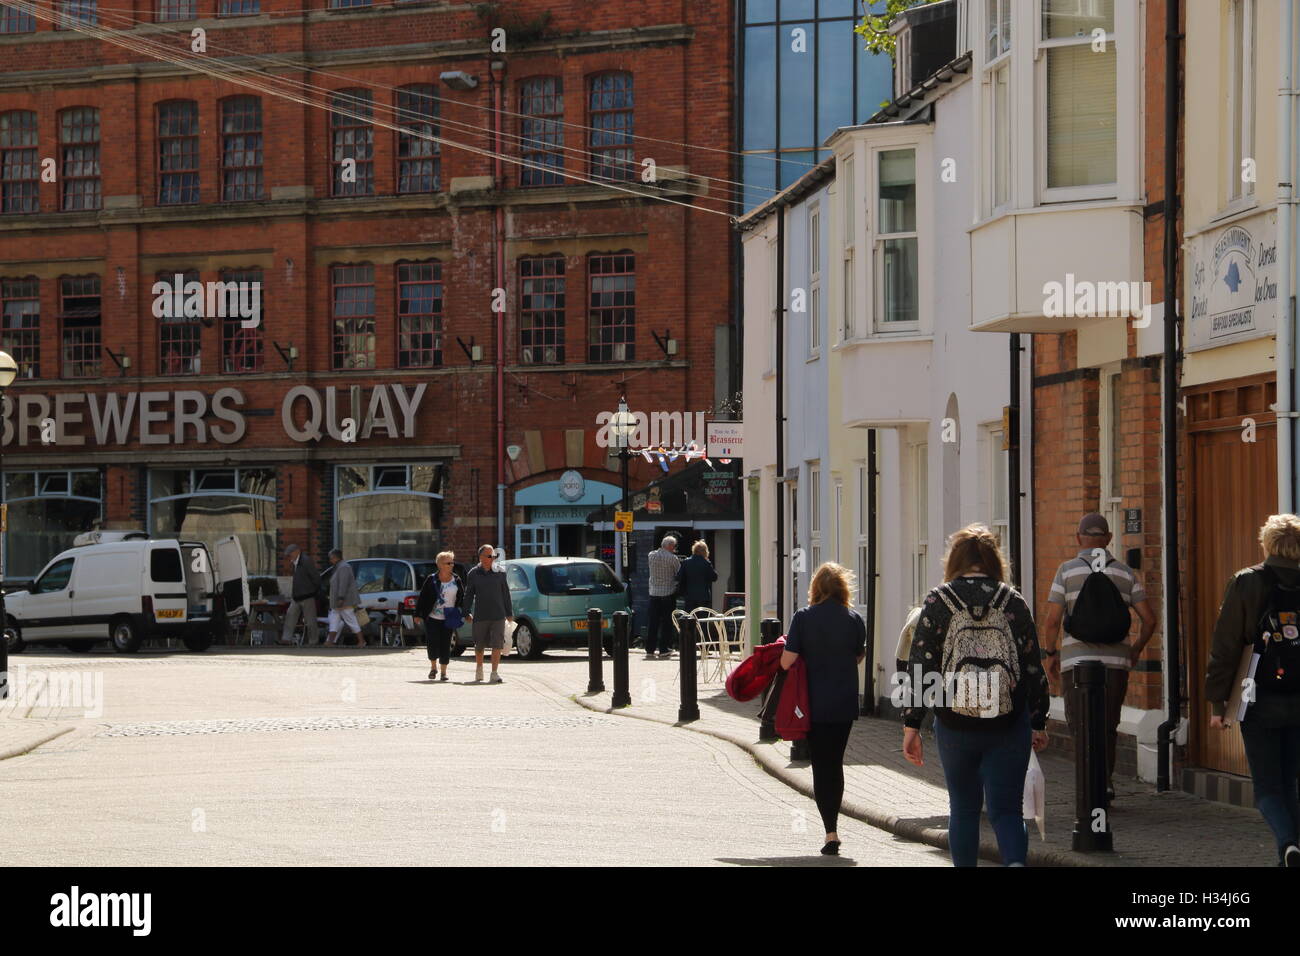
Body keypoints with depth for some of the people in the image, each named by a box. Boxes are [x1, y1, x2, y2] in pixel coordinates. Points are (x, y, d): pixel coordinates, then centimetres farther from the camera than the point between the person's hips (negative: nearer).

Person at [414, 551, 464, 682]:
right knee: (432, 643, -5)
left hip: (448, 619, 2)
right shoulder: (431, 580, -2)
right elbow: (422, 597, 1)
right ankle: (433, 667, 18)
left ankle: (443, 671, 11)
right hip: (432, 618, -2)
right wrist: (418, 614, 0)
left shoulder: (457, 580, 5)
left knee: (445, 645, 1)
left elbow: (462, 597, 11)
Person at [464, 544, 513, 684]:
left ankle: (494, 674, -7)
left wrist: (509, 613, 8)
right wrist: (467, 613, 4)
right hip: (480, 615, 0)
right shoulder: (473, 574, 3)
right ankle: (479, 671, 31)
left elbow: (505, 594, 9)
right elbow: (468, 594, 8)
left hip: (498, 615, 0)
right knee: (479, 645, 10)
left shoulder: (499, 573, 5)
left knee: (497, 645, -9)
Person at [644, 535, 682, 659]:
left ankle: (650, 650, 6)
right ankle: (664, 650, 1)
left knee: (652, 622, 7)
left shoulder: (651, 555, 2)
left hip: (654, 592, 4)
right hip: (668, 592, -4)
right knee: (666, 622, 3)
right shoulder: (672, 558, -11)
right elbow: (679, 573, -4)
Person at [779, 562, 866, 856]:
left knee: (821, 767, 2)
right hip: (845, 704, 2)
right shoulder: (854, 620, -4)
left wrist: (786, 645, 6)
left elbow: (787, 662, -14)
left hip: (815, 704, -2)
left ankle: (831, 832, -5)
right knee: (836, 764, 17)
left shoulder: (803, 617, -11)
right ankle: (832, 823, 25)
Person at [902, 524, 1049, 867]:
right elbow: (1033, 667, 4)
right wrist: (1038, 723, 14)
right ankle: (1015, 861, -25)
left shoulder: (937, 601, -1)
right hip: (1008, 726, 0)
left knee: (964, 809, 15)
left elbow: (920, 667, -4)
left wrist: (911, 725, 0)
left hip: (955, 726, 0)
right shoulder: (1013, 601, 1)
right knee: (1006, 810, 1)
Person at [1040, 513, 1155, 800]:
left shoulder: (1067, 571, -2)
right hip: (1115, 661, 3)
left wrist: (1050, 653, 7)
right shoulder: (1125, 573, 7)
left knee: (1082, 727, 1)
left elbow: (1052, 620, -7)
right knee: (1108, 728, 14)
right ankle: (1103, 784, 14)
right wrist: (1136, 648, 20)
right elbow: (1149, 619, 4)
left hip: (1077, 661, -3)